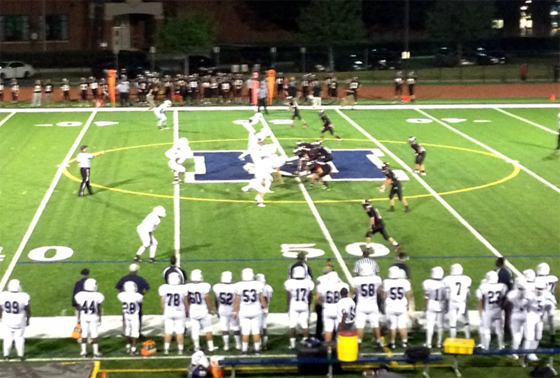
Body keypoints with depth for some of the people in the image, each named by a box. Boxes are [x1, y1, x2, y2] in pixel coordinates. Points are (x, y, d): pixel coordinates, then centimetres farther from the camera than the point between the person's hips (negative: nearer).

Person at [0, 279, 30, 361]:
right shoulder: (23, 297, -21)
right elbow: (28, 310, -9)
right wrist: (28, 320, 8)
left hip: (7, 321, 1)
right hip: (19, 321, -1)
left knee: (8, 338, 17)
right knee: (19, 338, 15)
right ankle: (20, 356, 22)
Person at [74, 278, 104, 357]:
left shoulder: (81, 295, -8)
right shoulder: (97, 296, -12)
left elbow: (79, 309, -1)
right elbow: (99, 309, -3)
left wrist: (78, 319, 8)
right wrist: (99, 318, 10)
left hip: (83, 317, 1)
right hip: (94, 317, -1)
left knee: (84, 334, 10)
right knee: (94, 334, 5)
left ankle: (83, 352, 14)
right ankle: (96, 352, 7)